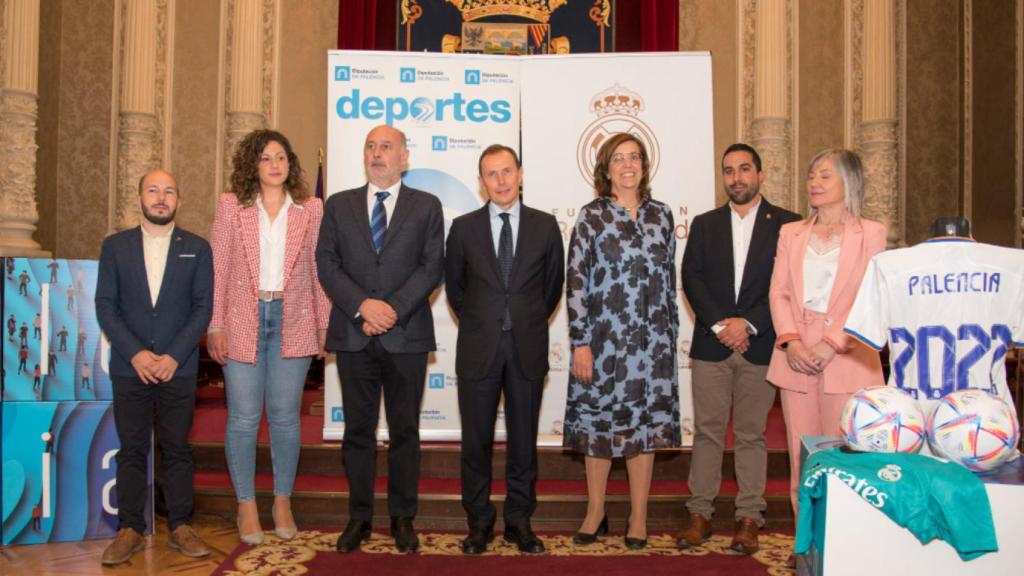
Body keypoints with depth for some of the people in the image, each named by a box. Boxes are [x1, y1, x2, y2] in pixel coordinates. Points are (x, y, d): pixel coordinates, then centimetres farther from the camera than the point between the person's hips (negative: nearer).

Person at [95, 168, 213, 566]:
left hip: (178, 366, 0)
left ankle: (180, 526, 13)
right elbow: (105, 306, 2)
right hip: (129, 367, 1)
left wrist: (174, 356, -10)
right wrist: (136, 353, -10)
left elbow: (203, 307, 1)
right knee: (131, 450, 4)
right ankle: (130, 529, 12)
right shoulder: (115, 246, 7)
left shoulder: (197, 248, 6)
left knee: (177, 448, 5)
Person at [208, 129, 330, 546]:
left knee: (285, 415, 7)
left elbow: (318, 268, 6)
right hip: (243, 321, -1)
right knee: (243, 417, 3)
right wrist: (215, 325, -3)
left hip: (292, 322, 1)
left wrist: (325, 323, 2)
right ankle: (246, 505, 17)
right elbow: (218, 269, 1)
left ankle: (283, 502, 22)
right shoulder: (231, 205, 2)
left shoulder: (310, 208, 5)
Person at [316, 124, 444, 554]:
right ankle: (359, 517, 19)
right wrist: (363, 306, -13)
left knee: (404, 430, 6)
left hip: (407, 335, -1)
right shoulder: (339, 205, 11)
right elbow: (326, 264, 2)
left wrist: (393, 309, -14)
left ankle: (402, 518, 17)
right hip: (353, 335, 2)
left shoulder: (427, 206, 7)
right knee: (357, 430, 8)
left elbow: (432, 267, -2)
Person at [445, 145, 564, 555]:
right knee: (476, 439, 5)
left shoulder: (545, 226, 2)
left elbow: (553, 284, 12)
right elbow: (454, 285, 12)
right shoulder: (464, 227, 2)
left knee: (524, 438, 8)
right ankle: (479, 523, 18)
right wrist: (477, 325, 11)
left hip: (527, 348, 0)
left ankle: (519, 521, 20)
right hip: (478, 348, 0)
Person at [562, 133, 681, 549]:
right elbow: (575, 280, -5)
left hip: (651, 339, 2)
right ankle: (596, 511, 22)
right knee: (597, 420, 6)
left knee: (645, 423, 6)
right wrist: (580, 342, -10)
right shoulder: (591, 217, -1)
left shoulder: (661, 216, 8)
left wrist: (671, 335, 8)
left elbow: (669, 278, 11)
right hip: (602, 337, -2)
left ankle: (639, 516, 18)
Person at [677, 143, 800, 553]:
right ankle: (700, 513, 12)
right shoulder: (704, 224, 12)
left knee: (751, 435, 4)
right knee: (707, 431, 5)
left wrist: (748, 324, -13)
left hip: (760, 345, -2)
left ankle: (749, 518, 12)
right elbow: (691, 278, 2)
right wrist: (719, 324, -10)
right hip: (711, 345, 2)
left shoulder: (786, 224, 3)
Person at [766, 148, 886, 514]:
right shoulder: (791, 234, 15)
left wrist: (832, 345, -15)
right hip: (796, 359, 4)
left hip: (846, 359, -3)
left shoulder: (870, 234, 3)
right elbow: (778, 292, 8)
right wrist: (791, 341, -8)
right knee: (801, 458, 5)